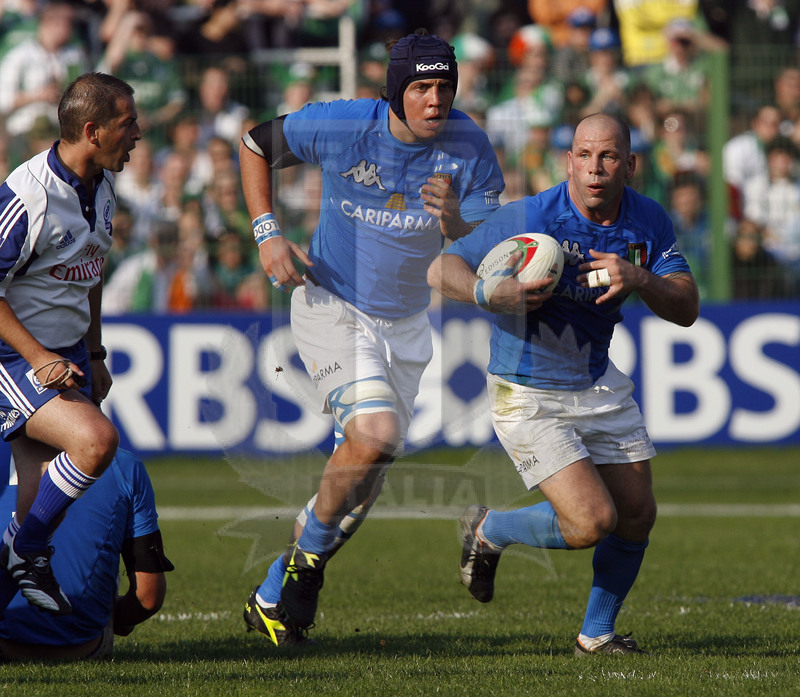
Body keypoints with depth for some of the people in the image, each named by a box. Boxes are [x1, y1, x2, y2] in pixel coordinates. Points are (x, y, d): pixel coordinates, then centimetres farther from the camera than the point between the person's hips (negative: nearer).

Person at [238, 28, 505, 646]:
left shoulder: (469, 147, -13)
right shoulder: (340, 126, -19)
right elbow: (255, 145, -1)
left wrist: (456, 222, -37)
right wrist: (267, 233, -10)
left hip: (404, 323, 4)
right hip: (331, 306, -4)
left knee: (364, 480, 7)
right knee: (375, 435, -26)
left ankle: (274, 594, 26)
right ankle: (307, 556, -2)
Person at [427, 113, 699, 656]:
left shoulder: (648, 221, -6)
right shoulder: (528, 218, -22)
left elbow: (687, 308, -7)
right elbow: (441, 270, -17)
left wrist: (638, 279, -27)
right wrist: (490, 293, -37)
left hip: (599, 384, 6)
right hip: (528, 396, -6)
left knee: (637, 515, 7)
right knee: (592, 522, -15)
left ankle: (597, 633, 29)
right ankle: (488, 530, 14)